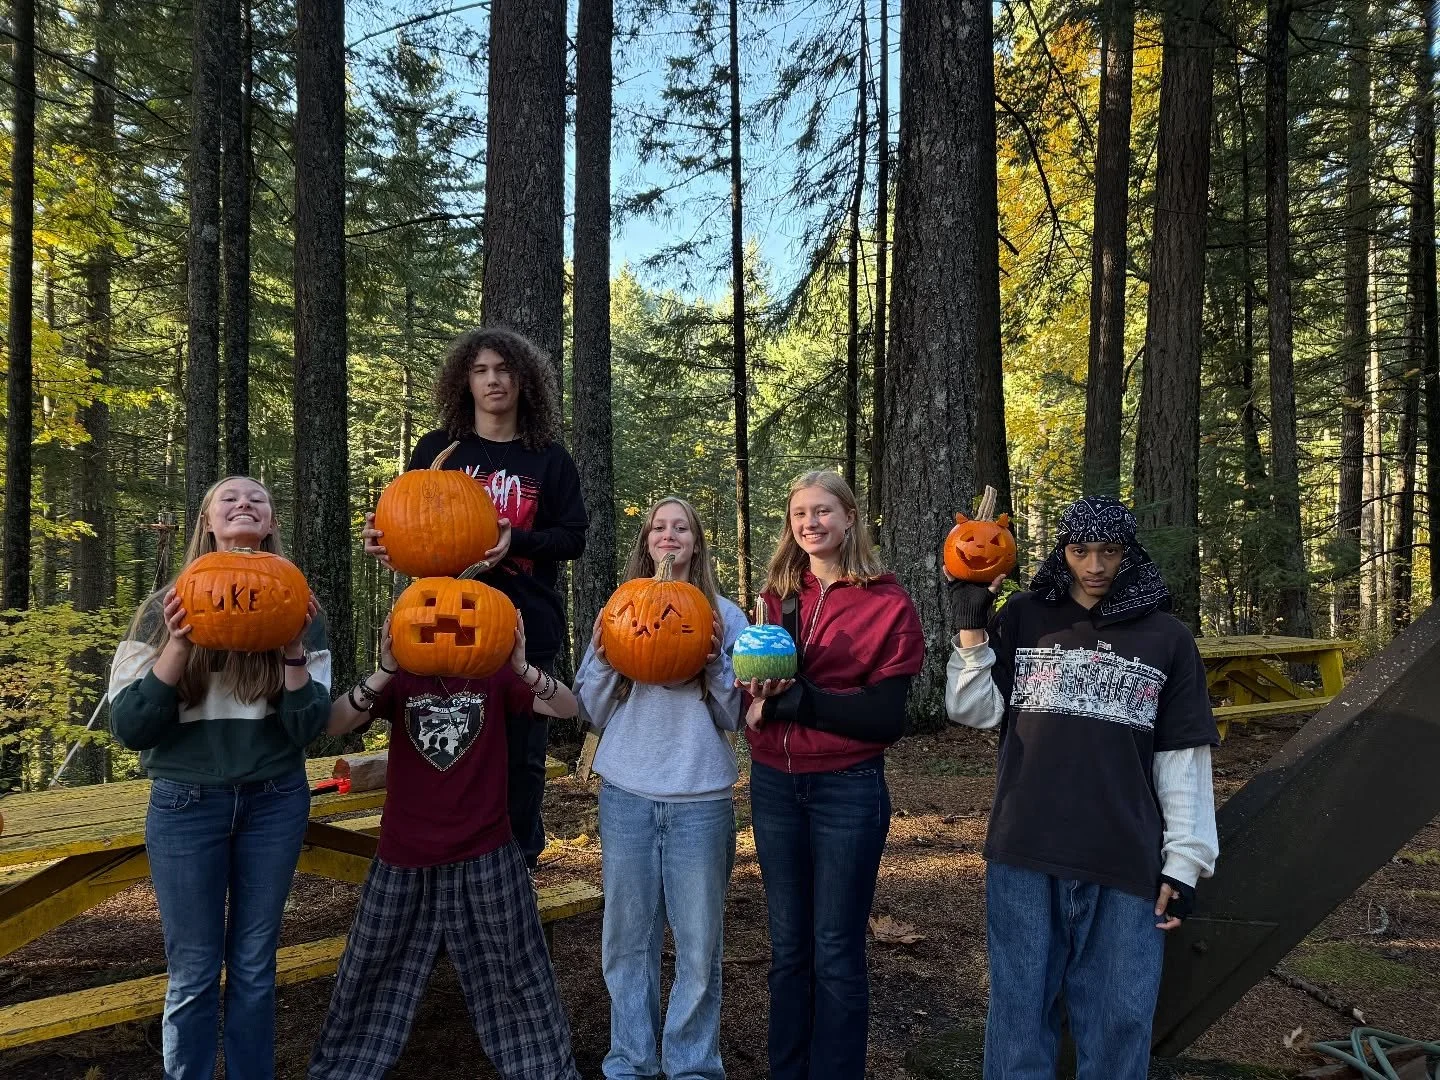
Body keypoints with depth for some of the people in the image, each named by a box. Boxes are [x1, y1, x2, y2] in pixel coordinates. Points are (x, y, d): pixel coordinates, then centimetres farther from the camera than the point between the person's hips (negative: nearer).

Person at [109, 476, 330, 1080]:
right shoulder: (167, 608, -3)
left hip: (274, 802, 1)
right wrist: (178, 645, -20)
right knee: (194, 973, 8)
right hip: (186, 804, -1)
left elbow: (307, 728, -6)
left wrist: (294, 648, -20)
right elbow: (128, 728, -8)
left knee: (254, 966, 12)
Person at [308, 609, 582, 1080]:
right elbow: (334, 724, -16)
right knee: (371, 975, 16)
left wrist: (522, 667, -32)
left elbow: (568, 707, -13)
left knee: (515, 975, 10)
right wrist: (384, 673, -33)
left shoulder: (494, 675, -2)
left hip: (484, 856, -1)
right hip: (404, 858, 1)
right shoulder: (401, 678, -1)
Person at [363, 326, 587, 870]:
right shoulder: (436, 450, 6)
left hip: (528, 626, 0)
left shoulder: (549, 459, 5)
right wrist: (382, 539, -13)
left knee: (522, 752, 6)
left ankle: (518, 863, 24)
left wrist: (516, 540, -17)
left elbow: (573, 538, 1)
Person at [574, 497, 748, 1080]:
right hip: (626, 795, 2)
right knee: (627, 938, 10)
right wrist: (603, 660, -7)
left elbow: (734, 716, 4)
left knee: (698, 942, 4)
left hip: (700, 798, -1)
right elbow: (593, 713, 10)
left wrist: (714, 663, -12)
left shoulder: (724, 615, 4)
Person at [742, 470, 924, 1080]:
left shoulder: (887, 605, -7)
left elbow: (885, 717, -13)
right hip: (774, 785, 4)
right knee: (787, 947, 15)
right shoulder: (778, 597, 7)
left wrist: (793, 699, -19)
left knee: (836, 954, 6)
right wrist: (758, 692, -10)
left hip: (847, 790, -4)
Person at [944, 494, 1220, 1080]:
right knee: (1019, 1010, 11)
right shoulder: (1023, 618, 4)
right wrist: (971, 627, -8)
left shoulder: (1168, 638, 3)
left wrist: (1184, 861, 0)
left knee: (1119, 1020, 10)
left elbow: (1183, 758, 3)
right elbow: (975, 712, 0)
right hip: (1025, 856, 0)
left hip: (1126, 863, 0)